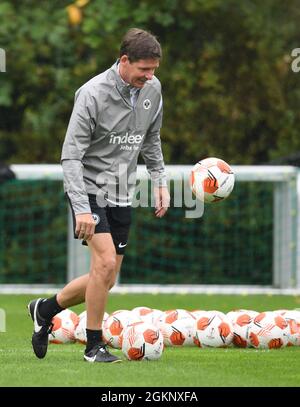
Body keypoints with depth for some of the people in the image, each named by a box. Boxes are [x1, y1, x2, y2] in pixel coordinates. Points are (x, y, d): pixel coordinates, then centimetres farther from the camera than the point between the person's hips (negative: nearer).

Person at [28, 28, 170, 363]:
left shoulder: (151, 89, 1)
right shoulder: (92, 94, -19)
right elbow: (71, 156, -19)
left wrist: (160, 182, 11)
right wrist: (81, 208, -27)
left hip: (121, 194, 7)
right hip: (89, 190, -7)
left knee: (105, 280, 6)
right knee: (105, 262, -21)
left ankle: (45, 310, 29)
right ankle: (94, 345, -5)